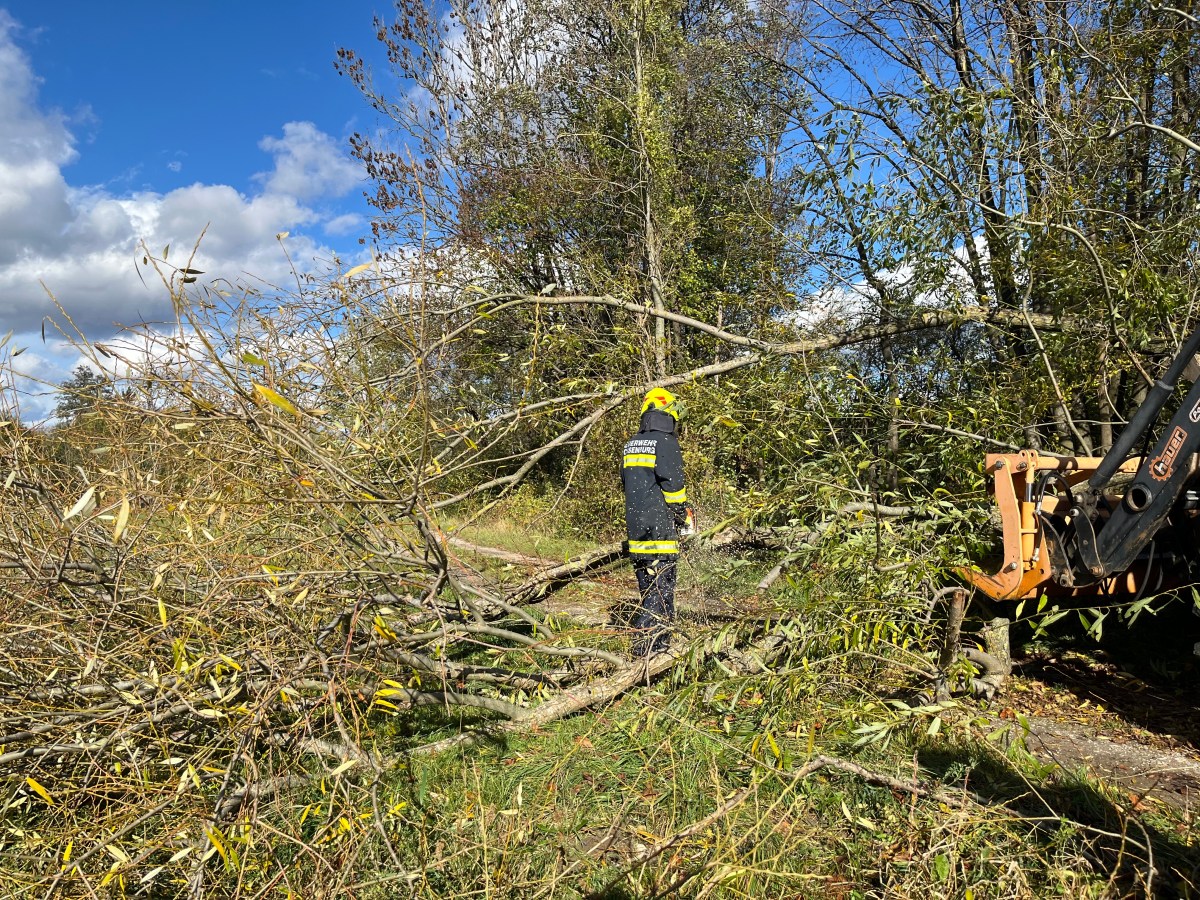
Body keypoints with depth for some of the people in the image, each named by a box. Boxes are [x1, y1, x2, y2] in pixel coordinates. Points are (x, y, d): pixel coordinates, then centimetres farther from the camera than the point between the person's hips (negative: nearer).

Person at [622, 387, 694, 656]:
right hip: (659, 528, -7)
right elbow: (673, 485, -13)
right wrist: (684, 515, 1)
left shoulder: (631, 444, 12)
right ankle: (646, 646, -5)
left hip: (635, 526, 8)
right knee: (661, 588, -3)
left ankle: (659, 642, 20)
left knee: (647, 587, 14)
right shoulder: (666, 442, -11)